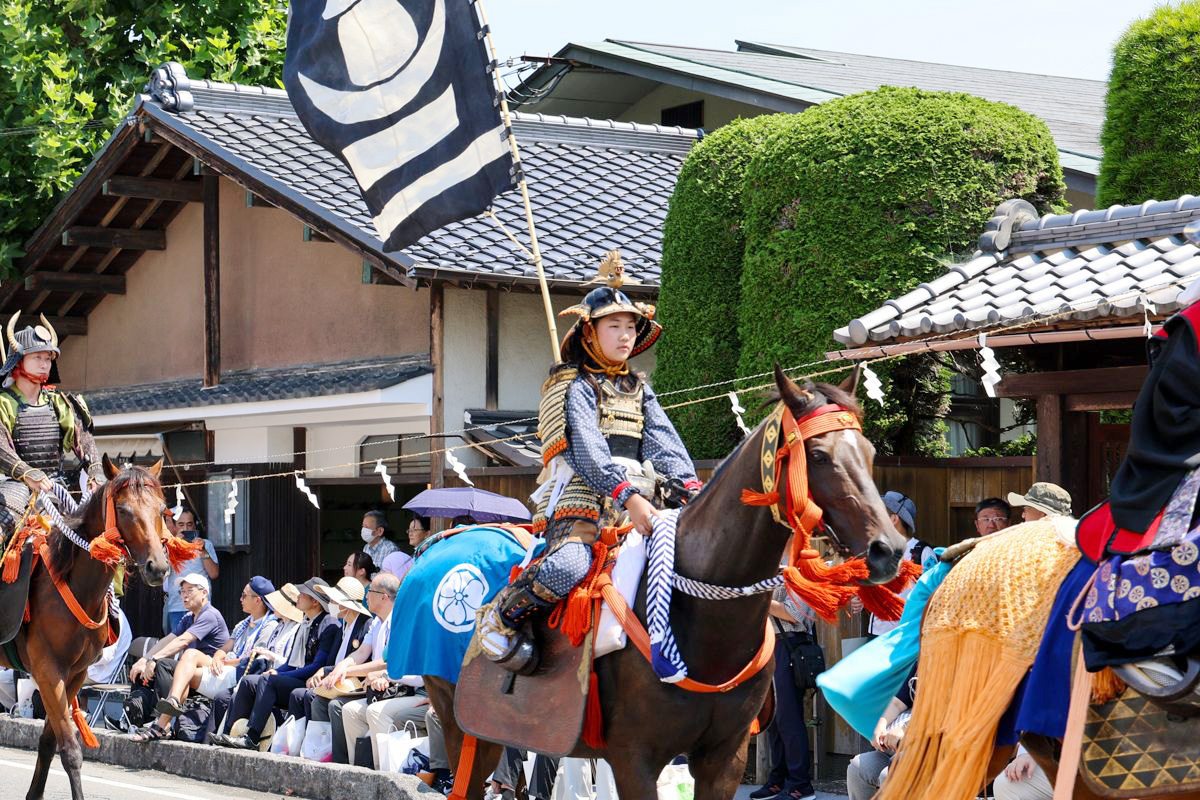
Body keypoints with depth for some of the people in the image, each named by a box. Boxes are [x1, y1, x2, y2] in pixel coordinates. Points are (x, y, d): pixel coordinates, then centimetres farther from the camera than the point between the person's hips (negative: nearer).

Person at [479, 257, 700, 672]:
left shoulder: (638, 388, 24)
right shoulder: (575, 385, 2)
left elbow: (663, 441, 9)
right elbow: (586, 451, -13)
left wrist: (689, 488, -11)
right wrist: (628, 496, -27)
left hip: (635, 497, 7)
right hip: (582, 497, -7)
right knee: (568, 565, -33)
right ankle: (500, 618, -10)